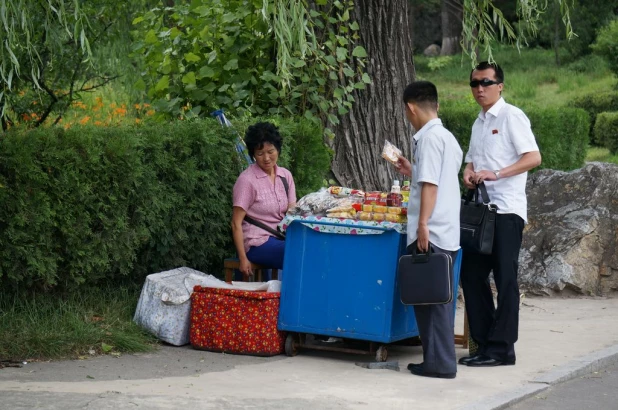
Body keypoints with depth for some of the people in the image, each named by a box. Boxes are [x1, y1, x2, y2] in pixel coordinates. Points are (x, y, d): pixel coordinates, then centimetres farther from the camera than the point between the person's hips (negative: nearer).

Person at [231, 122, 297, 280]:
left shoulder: (285, 175, 10)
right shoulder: (247, 179, -7)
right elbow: (236, 223, -7)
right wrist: (243, 259, -13)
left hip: (280, 239, 6)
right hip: (258, 243, -6)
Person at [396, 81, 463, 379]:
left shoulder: (429, 137, -11)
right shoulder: (448, 138, 18)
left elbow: (430, 184, -17)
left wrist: (423, 224, -19)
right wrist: (412, 172, 32)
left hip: (431, 232, -9)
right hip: (447, 233, 9)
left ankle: (440, 363, -4)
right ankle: (438, 359, 16)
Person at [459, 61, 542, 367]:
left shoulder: (511, 117, -6)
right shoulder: (478, 123, 18)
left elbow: (533, 158, -14)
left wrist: (496, 174, -22)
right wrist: (469, 172, 3)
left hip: (506, 210, -8)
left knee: (504, 278, -5)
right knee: (472, 275, 7)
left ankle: (501, 348, -2)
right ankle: (484, 343, 15)